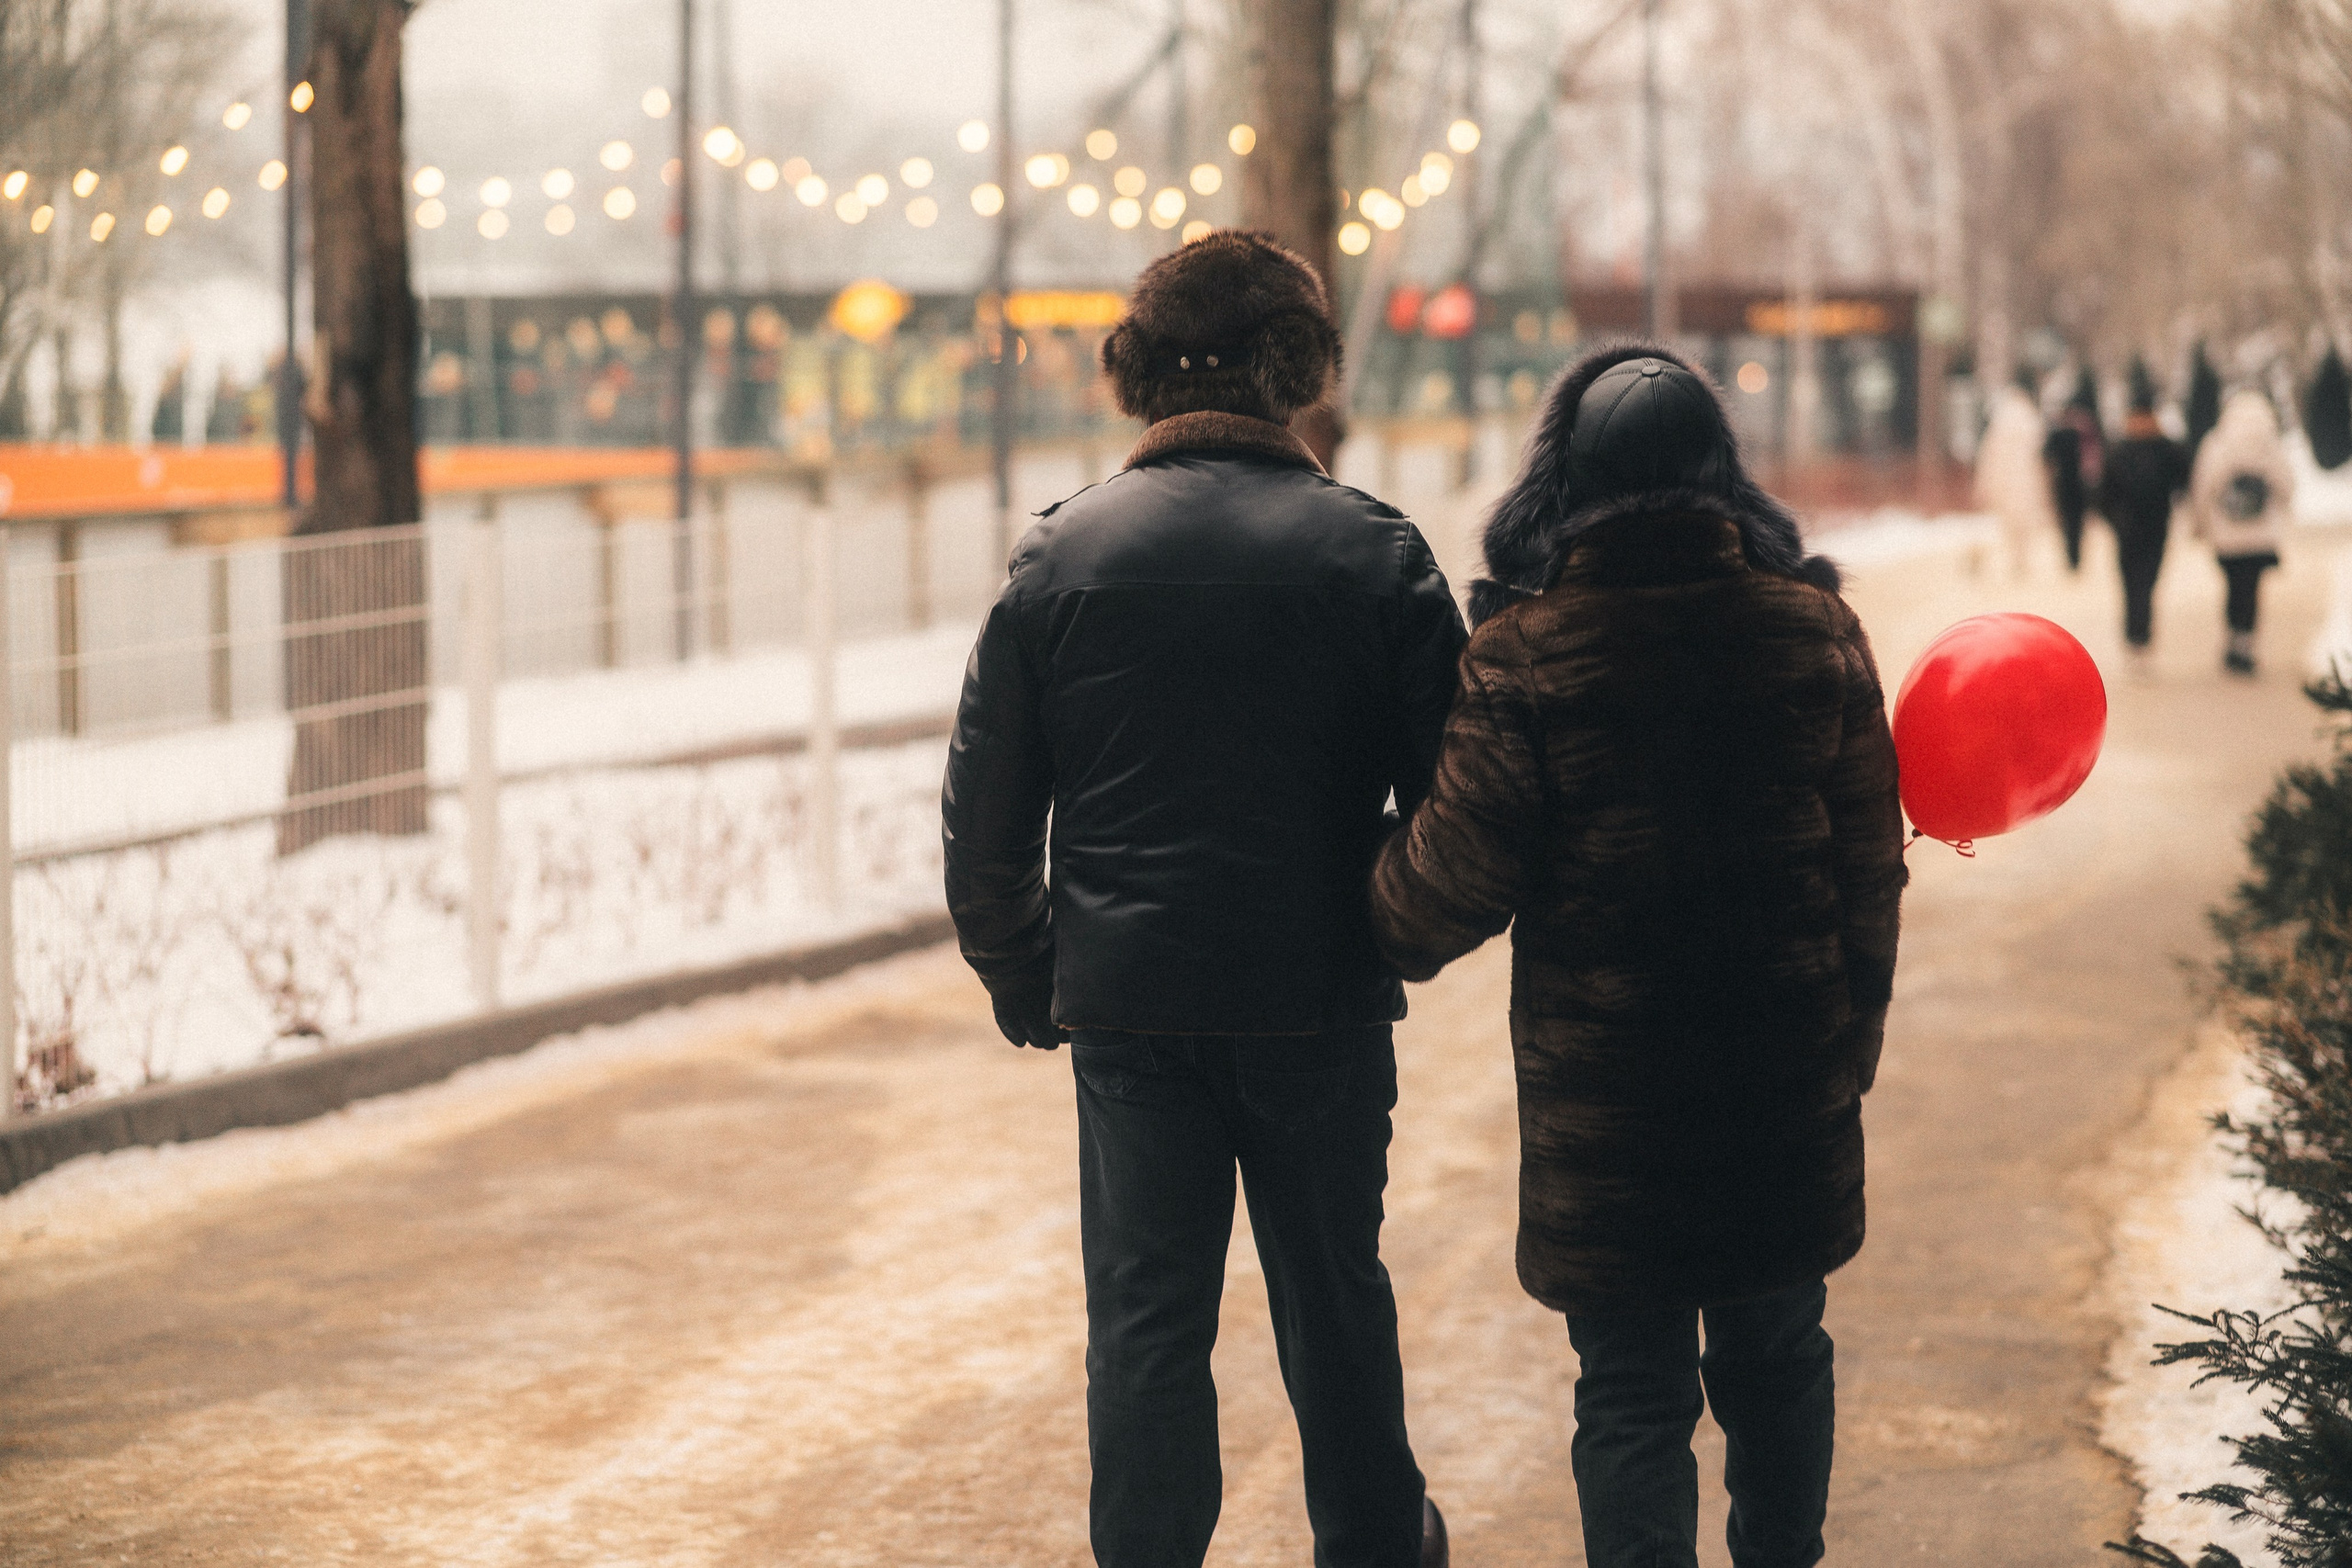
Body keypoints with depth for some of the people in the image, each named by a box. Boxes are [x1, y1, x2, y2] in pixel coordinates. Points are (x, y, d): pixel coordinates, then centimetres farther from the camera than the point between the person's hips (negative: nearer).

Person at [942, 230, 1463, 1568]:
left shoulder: (1063, 553, -3)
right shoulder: (1375, 553, -6)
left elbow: (985, 807, 0)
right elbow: (1454, 793, -2)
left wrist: (1021, 977, 13)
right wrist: (1397, 933, 15)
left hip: (1127, 1004, 0)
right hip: (1323, 1004, 0)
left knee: (1145, 1317, 6)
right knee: (1335, 1294, 16)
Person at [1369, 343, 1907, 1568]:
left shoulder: (1522, 650, -11)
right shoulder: (1814, 628, -1)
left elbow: (1461, 864, -11)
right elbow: (1870, 866, 4)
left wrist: (1383, 932, 10)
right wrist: (1852, 1034, 16)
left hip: (1601, 1077, -3)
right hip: (1788, 1073, 3)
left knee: (1631, 1384, 4)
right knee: (1774, 1350, 20)